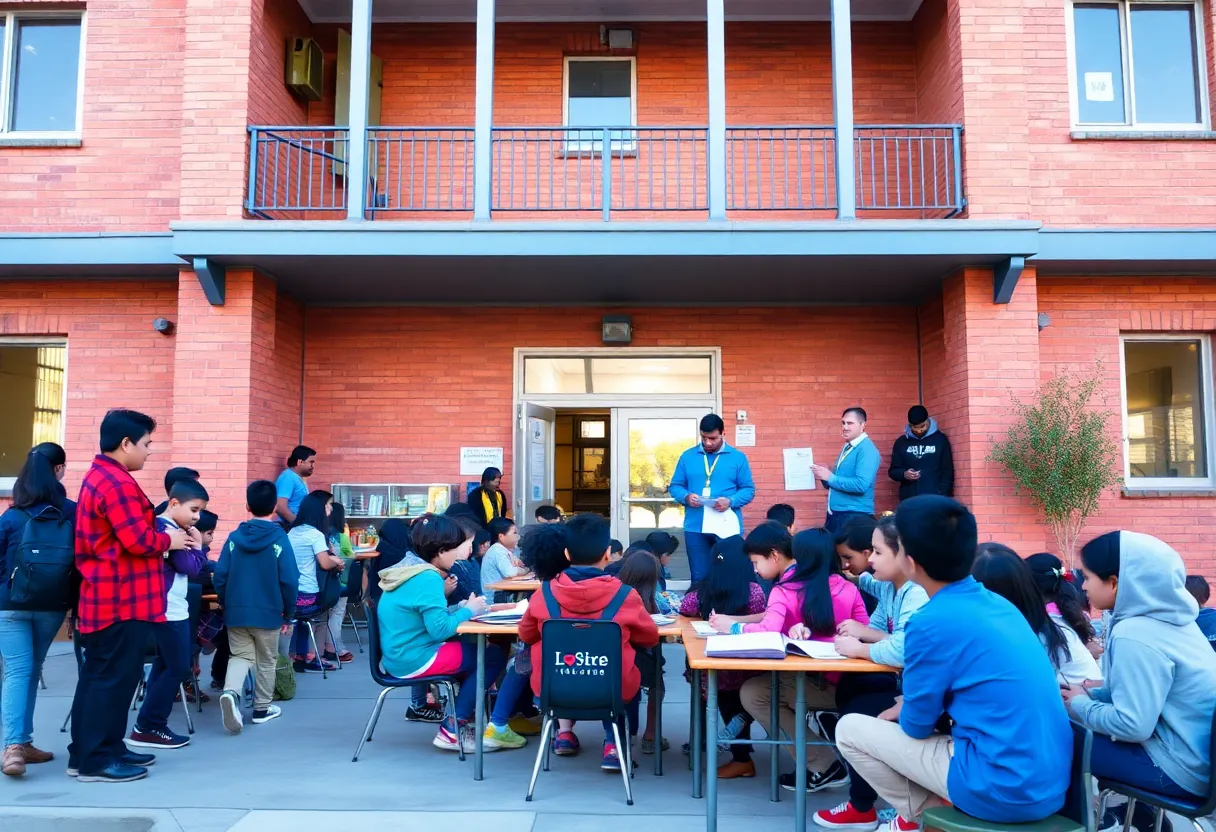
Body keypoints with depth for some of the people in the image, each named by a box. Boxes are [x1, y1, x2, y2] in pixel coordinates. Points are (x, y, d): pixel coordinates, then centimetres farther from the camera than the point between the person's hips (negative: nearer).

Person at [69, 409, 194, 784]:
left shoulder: (97, 476, 16)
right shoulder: (118, 483, -19)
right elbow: (138, 540, -22)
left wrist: (162, 539, 10)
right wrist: (170, 540, -4)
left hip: (105, 595, 11)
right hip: (122, 599, -11)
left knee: (98, 675, 16)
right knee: (114, 677, -3)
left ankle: (86, 752, 25)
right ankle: (97, 760, 5)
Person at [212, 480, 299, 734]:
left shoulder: (234, 537, -2)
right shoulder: (280, 539, -10)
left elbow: (220, 576, -1)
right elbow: (289, 581, -12)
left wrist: (227, 606, 14)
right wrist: (288, 614, 1)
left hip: (236, 612, 2)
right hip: (268, 613, -2)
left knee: (240, 656, 11)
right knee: (266, 662, 13)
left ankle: (230, 692, -16)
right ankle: (262, 709, 22)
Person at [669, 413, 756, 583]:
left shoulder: (738, 457, 3)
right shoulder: (687, 456, 8)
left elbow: (749, 489, 2)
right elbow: (675, 486, 10)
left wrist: (730, 501, -17)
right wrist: (686, 497, -12)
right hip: (695, 527, 1)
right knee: (699, 577, 7)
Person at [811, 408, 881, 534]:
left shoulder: (867, 450, -14)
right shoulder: (847, 447, 14)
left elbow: (861, 485, -25)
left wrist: (830, 477, -18)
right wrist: (824, 476, 1)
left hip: (855, 515, -9)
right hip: (835, 514, 9)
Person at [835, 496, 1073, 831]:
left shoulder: (932, 623, -18)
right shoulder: (997, 603, 7)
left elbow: (918, 725, -4)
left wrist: (902, 713, 15)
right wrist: (905, 707, 17)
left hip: (1002, 789, -8)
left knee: (850, 729, 5)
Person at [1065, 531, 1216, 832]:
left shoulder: (1135, 635, -24)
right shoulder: (1169, 617, 4)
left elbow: (1133, 725, -25)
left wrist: (1080, 704, -9)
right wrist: (1092, 694, 8)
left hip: (1183, 768, -9)